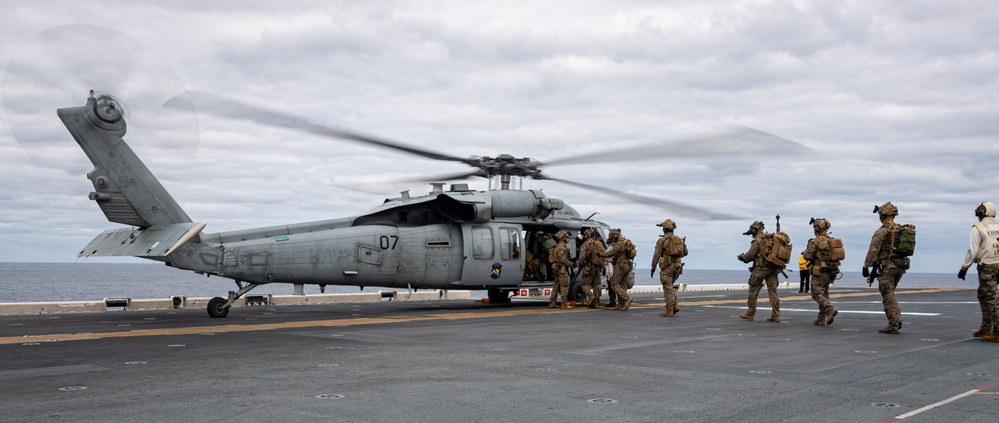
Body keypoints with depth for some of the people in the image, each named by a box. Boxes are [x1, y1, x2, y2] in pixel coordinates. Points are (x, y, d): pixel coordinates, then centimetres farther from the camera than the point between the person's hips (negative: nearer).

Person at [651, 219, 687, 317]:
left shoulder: (661, 240, -5)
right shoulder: (679, 239, 11)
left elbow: (656, 255, -8)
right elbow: (685, 252, 9)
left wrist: (653, 268, -2)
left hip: (667, 266, -6)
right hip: (677, 265, 6)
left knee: (668, 288, -2)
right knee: (669, 287, 19)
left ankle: (669, 311, -3)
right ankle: (675, 306, 7)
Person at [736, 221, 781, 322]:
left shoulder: (757, 240, -8)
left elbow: (750, 255, -10)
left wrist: (743, 257, 10)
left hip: (761, 268, -7)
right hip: (773, 268, 7)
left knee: (753, 291, 4)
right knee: (773, 291, 4)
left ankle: (750, 314, 10)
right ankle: (775, 315, -1)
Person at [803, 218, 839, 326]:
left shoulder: (815, 241, -12)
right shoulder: (832, 241, 10)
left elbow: (807, 256, -16)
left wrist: (808, 247, 6)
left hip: (819, 272, -7)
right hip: (831, 272, 7)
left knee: (817, 294, -5)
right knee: (824, 294, 12)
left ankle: (830, 310, -27)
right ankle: (821, 319, 13)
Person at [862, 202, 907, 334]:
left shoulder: (881, 231, -11)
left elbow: (873, 251, -14)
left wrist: (866, 266, -9)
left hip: (887, 266, -7)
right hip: (900, 266, 7)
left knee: (888, 296, -3)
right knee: (889, 294, 20)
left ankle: (893, 325, -5)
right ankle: (897, 319, 11)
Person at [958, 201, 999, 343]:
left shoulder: (978, 228, -7)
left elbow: (973, 250, -12)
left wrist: (964, 268, -6)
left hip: (986, 267, -7)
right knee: (983, 295, 19)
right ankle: (986, 328, 23)